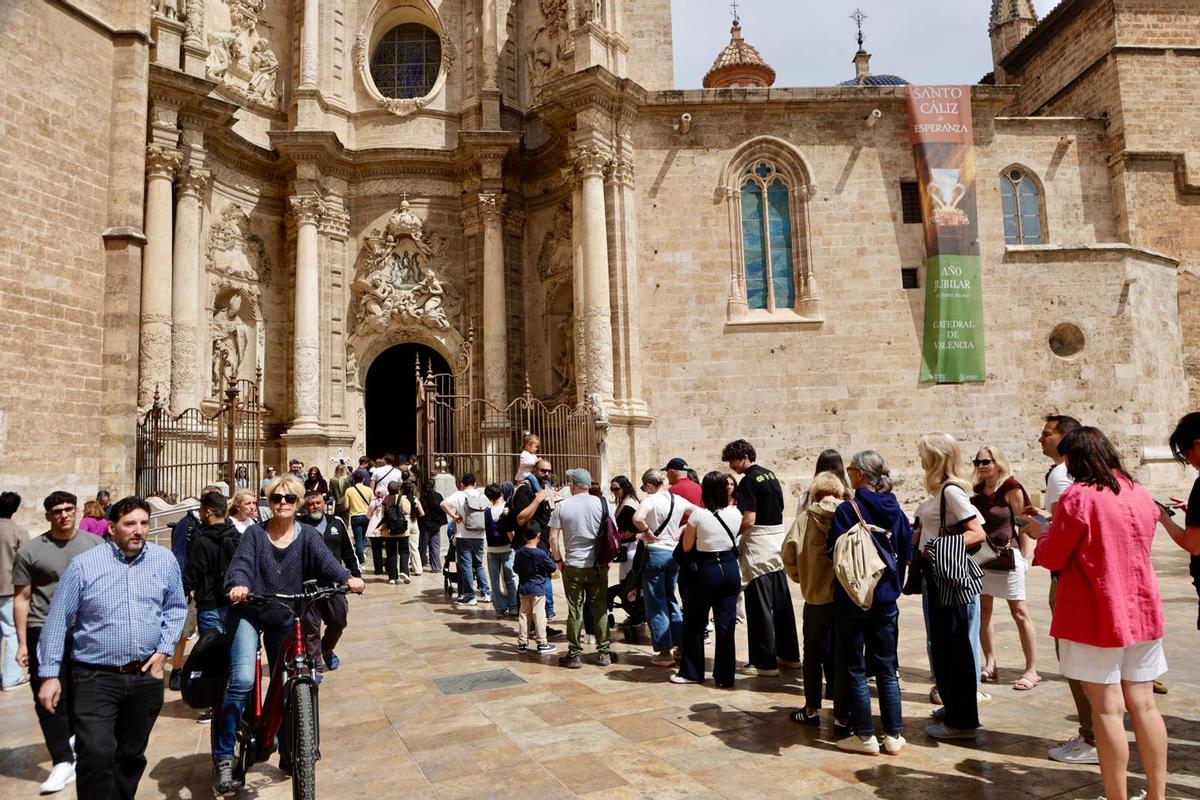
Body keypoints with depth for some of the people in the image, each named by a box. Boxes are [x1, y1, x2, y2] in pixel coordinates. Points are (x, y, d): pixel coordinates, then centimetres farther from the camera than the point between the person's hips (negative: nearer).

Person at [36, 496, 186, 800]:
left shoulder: (165, 560, 1)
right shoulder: (83, 564, -7)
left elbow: (176, 607, 11)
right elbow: (58, 621, -2)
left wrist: (164, 649, 1)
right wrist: (50, 675, -2)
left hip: (146, 676, 3)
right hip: (95, 678, -3)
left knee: (132, 755, 15)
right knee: (96, 755, -13)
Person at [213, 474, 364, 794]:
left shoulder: (307, 536, -3)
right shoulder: (254, 534, -4)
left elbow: (326, 561, -19)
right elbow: (241, 564, -18)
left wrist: (347, 578, -39)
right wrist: (238, 585, -41)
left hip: (284, 619, 2)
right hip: (248, 614, -2)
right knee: (242, 679, -22)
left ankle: (288, 754, 27)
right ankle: (223, 757, -8)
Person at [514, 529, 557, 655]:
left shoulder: (519, 553, -2)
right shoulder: (540, 553, -17)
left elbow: (515, 569, 9)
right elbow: (552, 568, -9)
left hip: (523, 589, 5)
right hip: (537, 589, -5)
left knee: (523, 615, 11)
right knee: (539, 616, 1)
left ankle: (522, 643, 16)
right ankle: (542, 644, 6)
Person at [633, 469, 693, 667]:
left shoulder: (651, 499, -13)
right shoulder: (678, 500, 5)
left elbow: (637, 518, -31)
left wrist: (647, 531, -13)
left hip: (655, 552, -6)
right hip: (674, 553, 6)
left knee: (656, 604, 3)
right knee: (671, 599, 19)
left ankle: (665, 652, 6)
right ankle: (681, 645, 20)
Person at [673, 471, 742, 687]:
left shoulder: (698, 514, -12)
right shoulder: (735, 513, -3)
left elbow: (686, 547, -4)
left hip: (706, 570, -3)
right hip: (730, 569, 3)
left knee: (694, 623, 12)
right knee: (726, 624, 9)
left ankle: (691, 672, 21)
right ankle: (725, 676, 15)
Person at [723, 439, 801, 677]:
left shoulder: (749, 481, -15)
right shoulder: (771, 475, 11)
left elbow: (748, 520, -22)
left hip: (759, 546, -9)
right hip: (778, 541, 9)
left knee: (759, 606, -1)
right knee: (781, 601, 15)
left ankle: (765, 662, 4)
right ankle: (789, 655, 24)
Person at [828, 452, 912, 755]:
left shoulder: (847, 509, -14)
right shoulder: (895, 510, 1)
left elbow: (835, 553, -14)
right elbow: (905, 555, 6)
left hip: (852, 598, -5)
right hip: (886, 599, 5)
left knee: (853, 668, 7)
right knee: (886, 667, 14)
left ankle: (865, 736, 12)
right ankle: (894, 735, 18)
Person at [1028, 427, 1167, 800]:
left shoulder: (1078, 496, -15)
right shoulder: (1139, 494, 6)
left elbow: (1052, 558, -9)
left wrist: (1042, 533, 11)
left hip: (1095, 618, -6)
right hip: (1142, 613, 6)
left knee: (1108, 711, 0)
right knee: (1144, 705, 13)